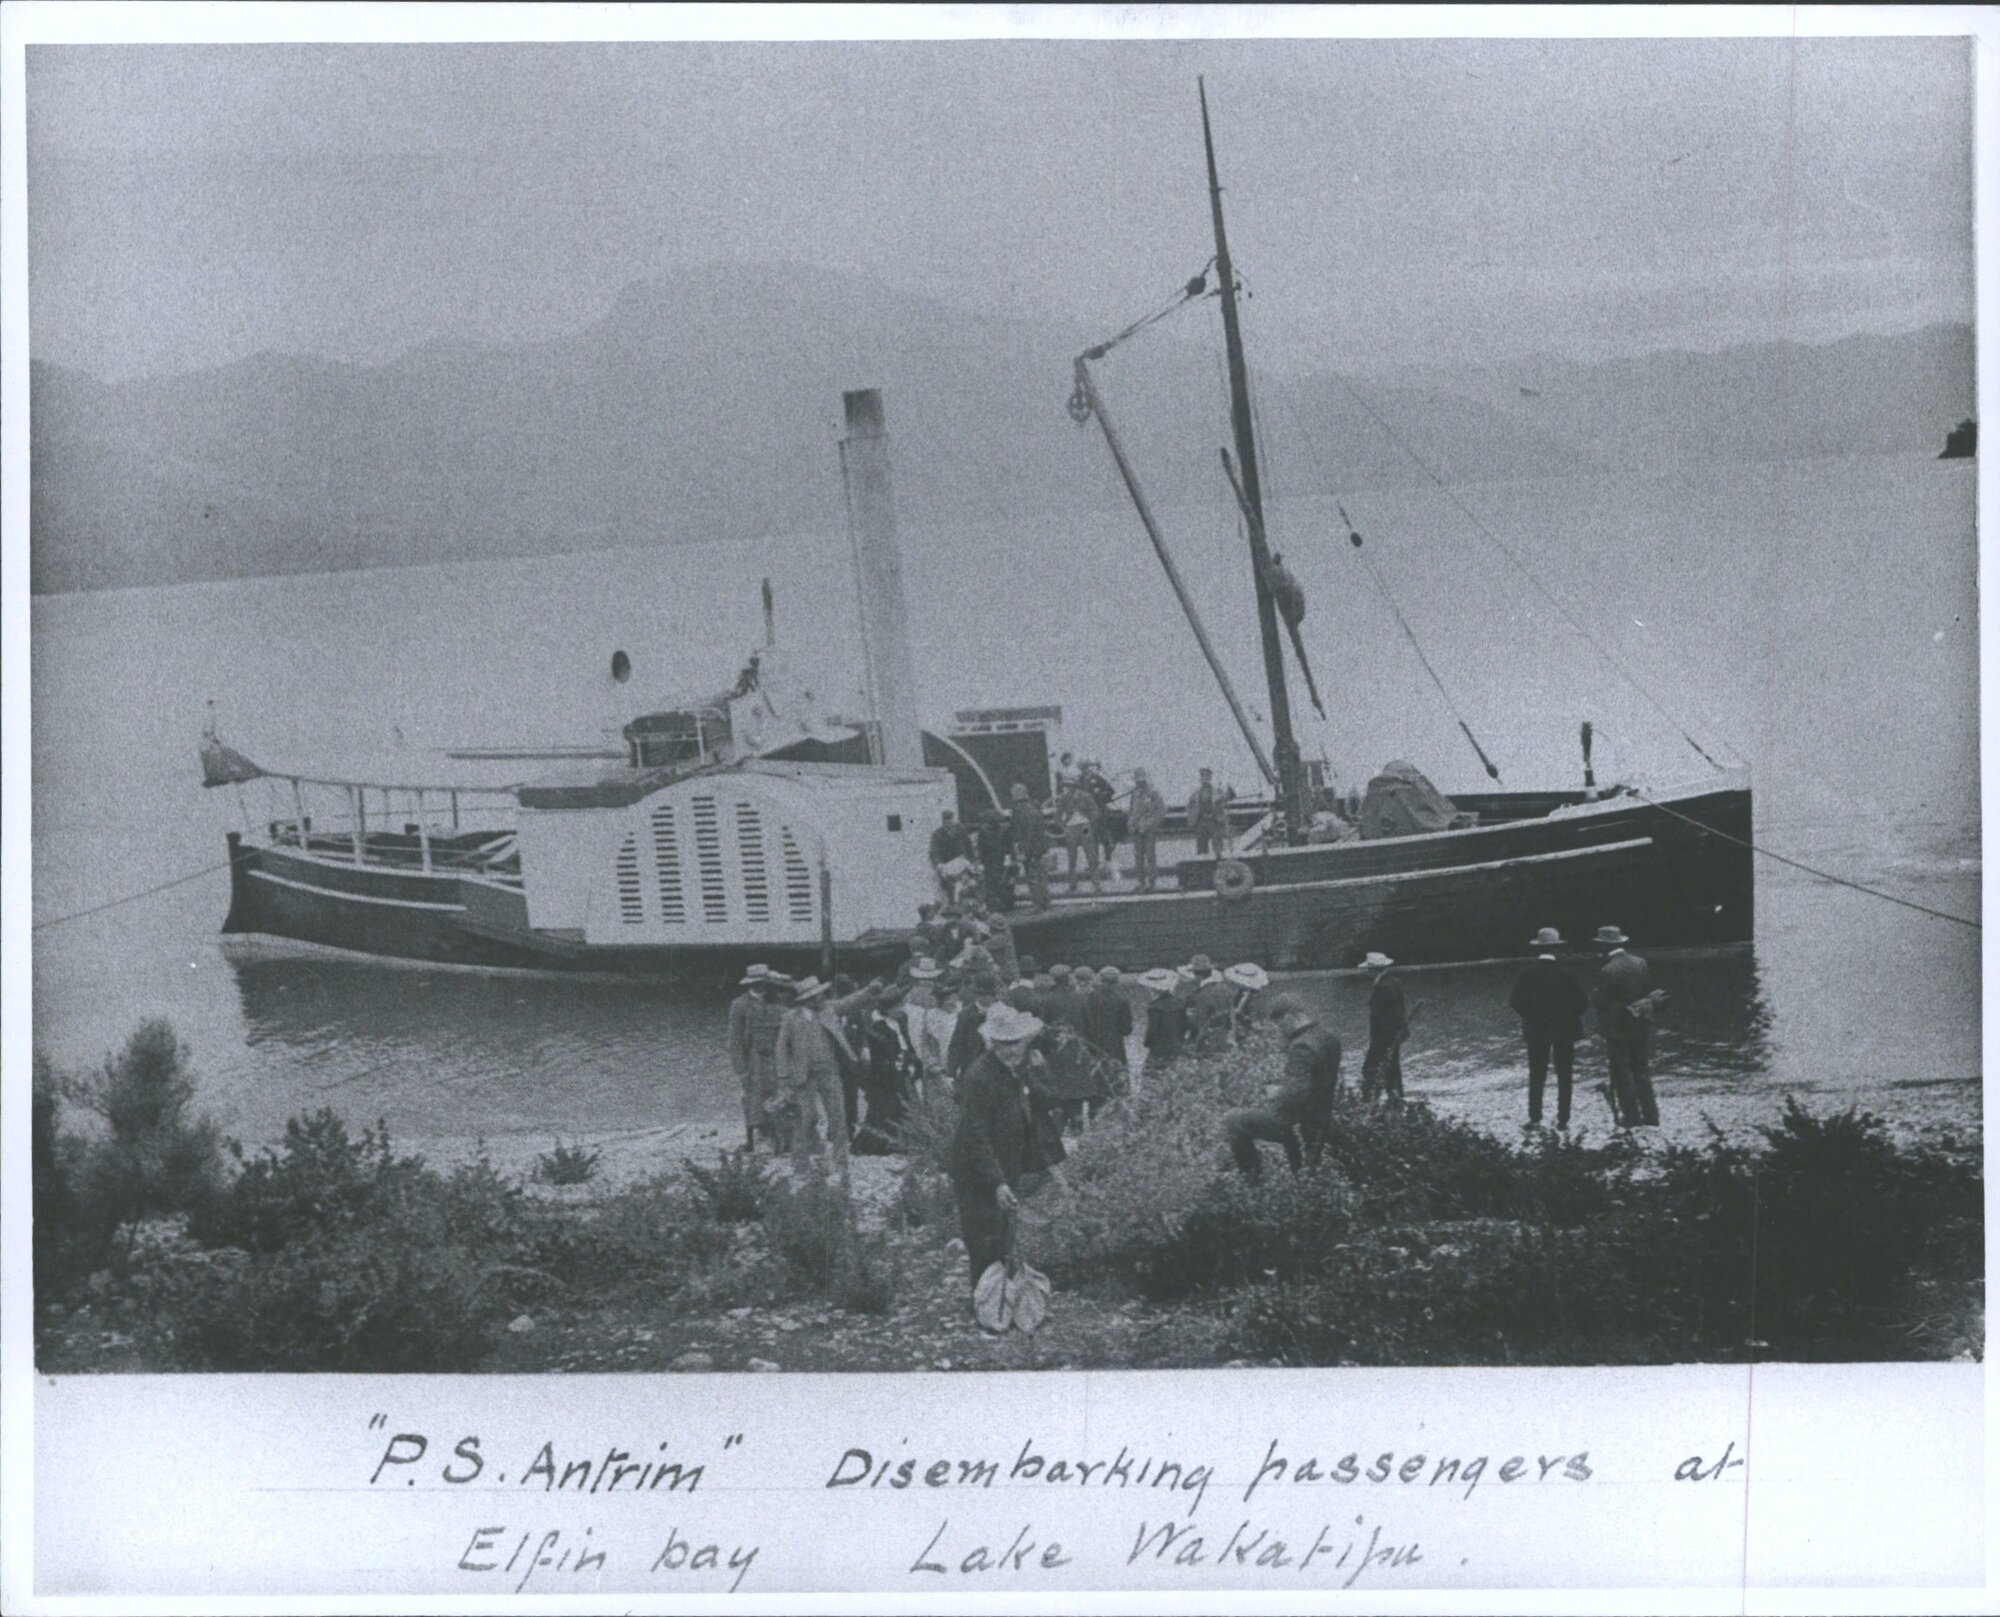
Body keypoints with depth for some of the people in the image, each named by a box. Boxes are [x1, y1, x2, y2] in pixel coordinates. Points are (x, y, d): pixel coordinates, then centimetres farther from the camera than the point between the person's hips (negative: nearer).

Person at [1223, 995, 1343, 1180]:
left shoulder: (1302, 1047, -26)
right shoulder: (1329, 1037, 2)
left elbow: (1296, 1093, -30)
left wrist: (1271, 1104, -18)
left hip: (1301, 1122, -9)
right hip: (1321, 1119, 9)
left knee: (1232, 1123, -4)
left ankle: (1253, 1177, 7)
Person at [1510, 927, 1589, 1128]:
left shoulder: (1528, 973, -8)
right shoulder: (1565, 973, -13)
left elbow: (1515, 1000, -5)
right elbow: (1582, 1000, -13)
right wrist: (1573, 1017, 6)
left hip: (1535, 1029, 2)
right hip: (1564, 1029, -2)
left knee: (1536, 1075, 10)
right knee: (1564, 1076, 6)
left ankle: (1534, 1117, 7)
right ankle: (1562, 1119, 3)